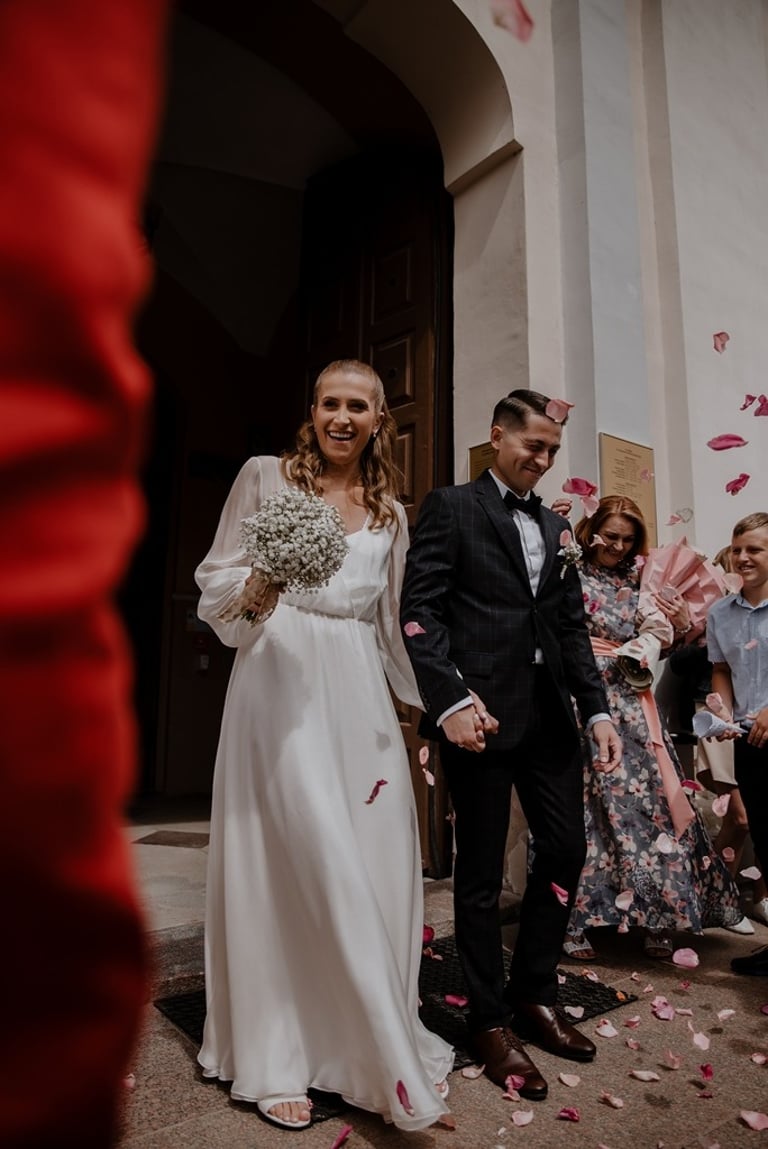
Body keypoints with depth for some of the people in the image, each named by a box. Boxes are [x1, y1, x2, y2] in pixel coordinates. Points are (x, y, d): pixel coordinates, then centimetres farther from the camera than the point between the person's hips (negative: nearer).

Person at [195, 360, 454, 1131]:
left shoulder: (390, 512, 15)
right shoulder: (264, 476, 3)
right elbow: (215, 580, 1)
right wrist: (254, 590, -20)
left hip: (360, 693, 5)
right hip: (280, 683, -4)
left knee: (375, 865, 6)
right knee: (287, 863, -4)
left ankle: (367, 1045, 27)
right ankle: (276, 1058, 17)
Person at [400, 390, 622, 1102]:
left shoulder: (555, 527, 19)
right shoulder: (450, 507, 0)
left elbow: (572, 627, 17)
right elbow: (419, 609, -10)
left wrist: (597, 709, 6)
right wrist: (450, 700, -22)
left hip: (549, 715, 7)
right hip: (479, 713, -6)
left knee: (565, 849, 12)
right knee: (481, 873, 6)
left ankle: (533, 995, 33)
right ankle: (490, 1020, 25)